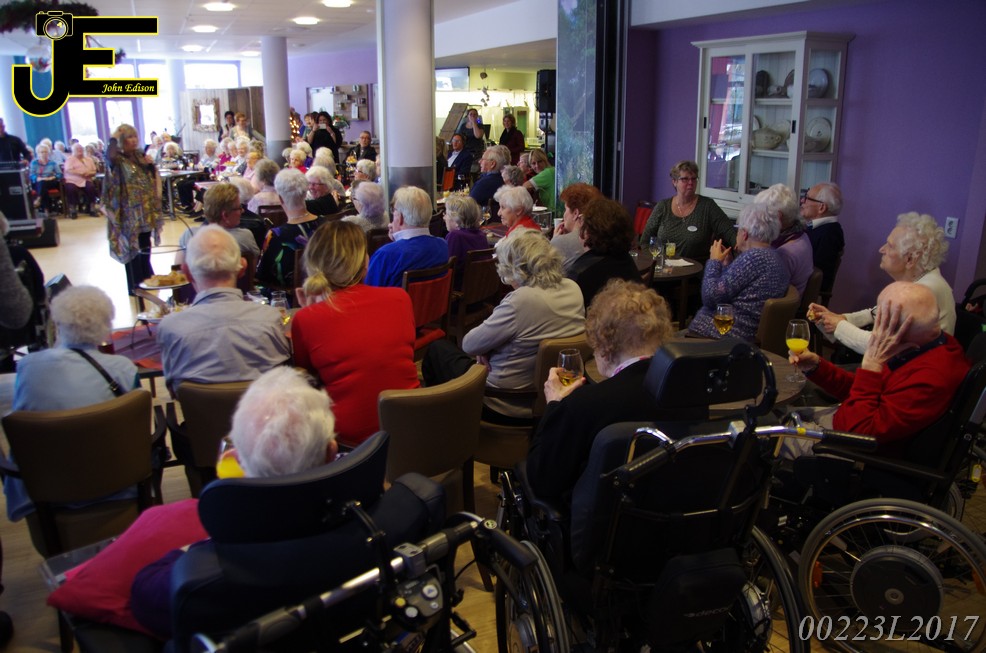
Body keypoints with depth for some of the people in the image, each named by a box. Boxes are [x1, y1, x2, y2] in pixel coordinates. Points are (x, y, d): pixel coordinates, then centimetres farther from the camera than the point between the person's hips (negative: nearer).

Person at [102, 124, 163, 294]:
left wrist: (151, 165, -3)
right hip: (130, 211, -6)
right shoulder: (118, 159, -11)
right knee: (133, 247, -1)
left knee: (145, 246, 17)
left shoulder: (140, 156, 9)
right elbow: (109, 157, -35)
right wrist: (114, 137, -23)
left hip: (146, 209, 7)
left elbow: (152, 176, 18)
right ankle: (135, 285, 7)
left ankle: (148, 279, 32)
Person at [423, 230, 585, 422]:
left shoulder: (522, 300, -29)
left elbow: (469, 345, -20)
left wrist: (486, 349, 2)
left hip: (507, 408, -8)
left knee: (437, 349, 15)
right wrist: (490, 347, -1)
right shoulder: (573, 289, -5)